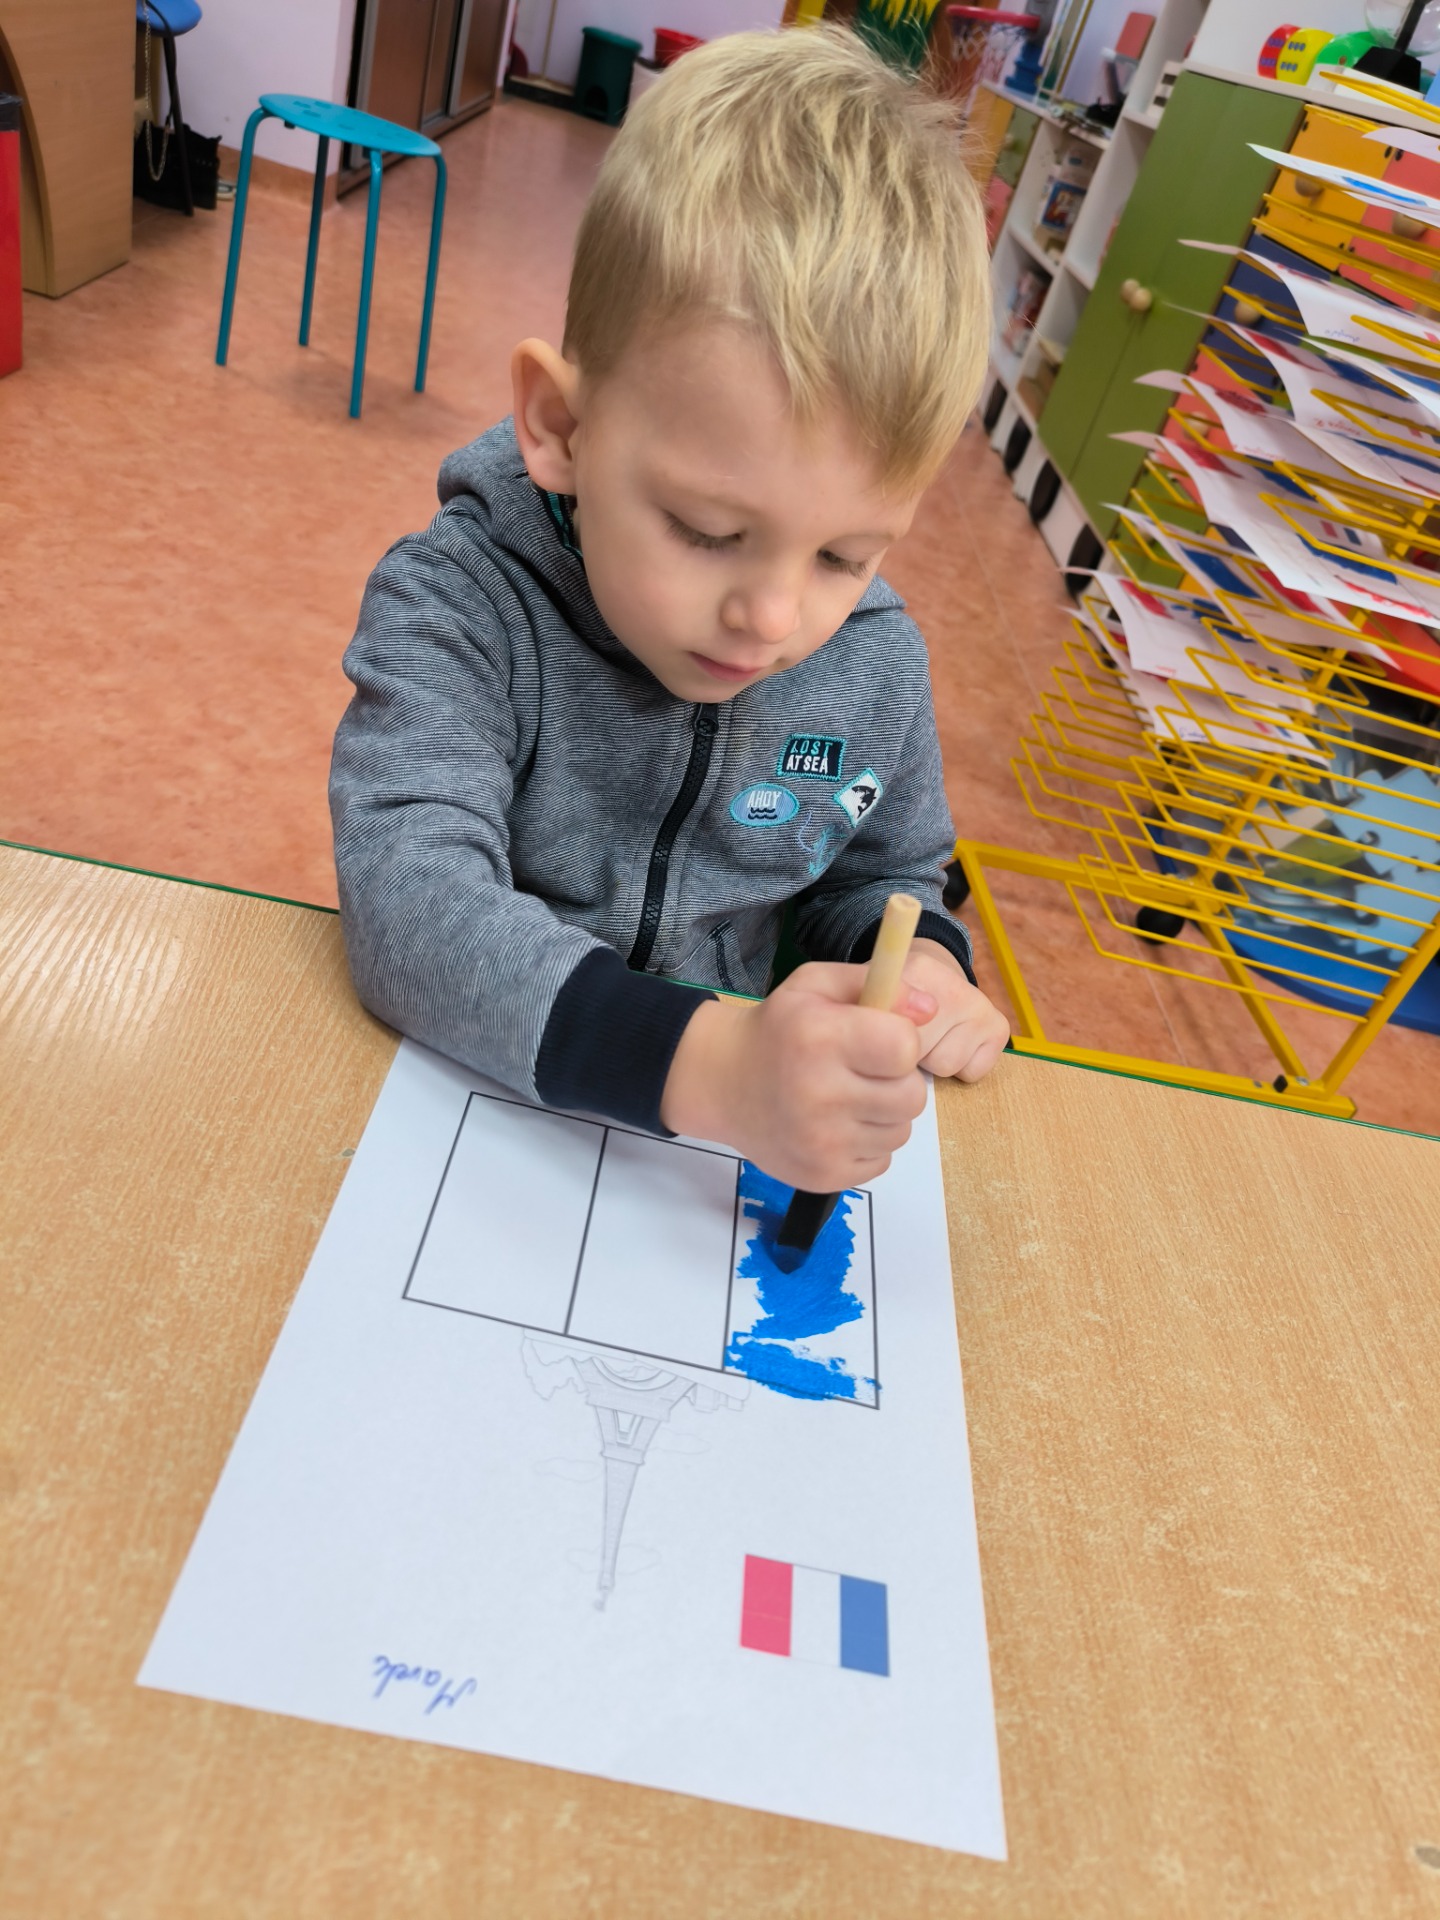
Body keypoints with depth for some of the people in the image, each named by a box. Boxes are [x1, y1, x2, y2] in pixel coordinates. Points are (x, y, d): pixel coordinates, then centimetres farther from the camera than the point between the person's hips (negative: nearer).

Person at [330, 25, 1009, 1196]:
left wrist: (913, 965, -11)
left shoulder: (879, 667, -5)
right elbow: (408, 901, -29)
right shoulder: (458, 605, -17)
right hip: (455, 1101, -2)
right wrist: (703, 1062, -42)